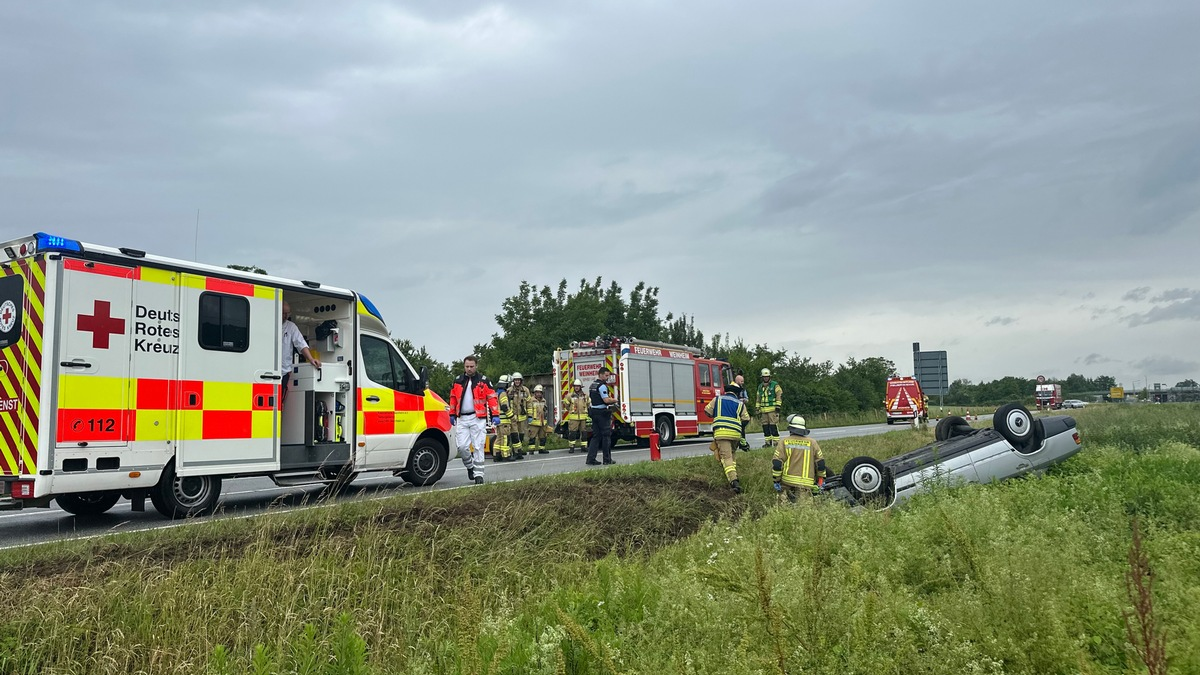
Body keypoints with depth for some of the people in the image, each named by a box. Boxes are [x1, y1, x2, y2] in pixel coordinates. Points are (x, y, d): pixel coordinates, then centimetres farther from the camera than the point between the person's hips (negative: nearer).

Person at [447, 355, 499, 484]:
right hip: (462, 419, 3)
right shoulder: (457, 381, 11)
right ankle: (470, 466, 24)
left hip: (478, 418, -3)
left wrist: (495, 415, -6)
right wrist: (452, 415, 18)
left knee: (478, 447, -1)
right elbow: (453, 399, 19)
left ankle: (478, 473, 6)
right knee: (462, 446, -2)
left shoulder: (483, 381, 1)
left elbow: (492, 398, 0)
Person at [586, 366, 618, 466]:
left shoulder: (592, 385, 15)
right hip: (602, 412, -9)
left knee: (596, 436, 10)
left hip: (593, 412, 9)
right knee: (606, 436, 0)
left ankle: (591, 458, 4)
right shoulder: (602, 386, -15)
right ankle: (607, 459, 4)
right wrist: (614, 400, -2)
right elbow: (606, 400, -23)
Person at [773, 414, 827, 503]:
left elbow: (777, 463, -3)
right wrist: (821, 480, 21)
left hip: (786, 481, 0)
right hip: (806, 484, 0)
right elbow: (820, 463, 10)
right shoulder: (812, 442, 8)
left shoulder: (783, 442, 3)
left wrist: (776, 481, 5)